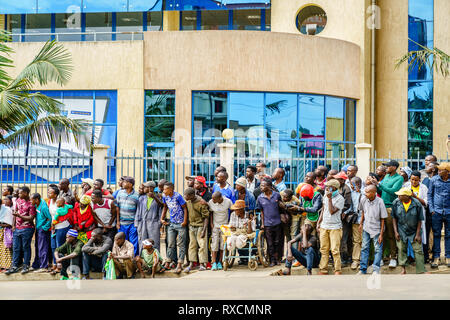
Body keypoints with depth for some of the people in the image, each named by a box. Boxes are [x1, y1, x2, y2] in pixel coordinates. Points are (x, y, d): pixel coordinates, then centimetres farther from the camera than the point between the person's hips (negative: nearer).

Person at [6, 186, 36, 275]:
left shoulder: (31, 203, -11)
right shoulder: (18, 200, 10)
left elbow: (31, 218, -13)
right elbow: (15, 212, 16)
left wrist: (19, 216, -20)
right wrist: (13, 225, 11)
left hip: (27, 229, -6)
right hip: (17, 228, 6)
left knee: (26, 247, 2)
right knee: (15, 248, 7)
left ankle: (26, 266, 11)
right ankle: (15, 266, 12)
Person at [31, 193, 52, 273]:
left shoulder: (43, 207, -23)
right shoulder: (36, 205, 4)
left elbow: (50, 218, -20)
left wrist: (44, 228, -14)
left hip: (43, 230, -9)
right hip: (38, 229, 9)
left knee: (42, 249, -5)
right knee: (37, 248, 17)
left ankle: (44, 267, -1)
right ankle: (36, 265, 28)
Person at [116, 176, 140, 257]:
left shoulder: (136, 195, -6)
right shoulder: (120, 193, 5)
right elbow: (117, 208, 7)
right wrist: (118, 221, 3)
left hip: (132, 223, -3)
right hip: (122, 223, 3)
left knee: (134, 244, 0)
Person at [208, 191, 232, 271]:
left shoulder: (228, 201, -15)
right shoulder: (211, 202, -13)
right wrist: (211, 224, 0)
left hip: (225, 225, 0)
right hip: (215, 225, 0)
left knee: (223, 245, -1)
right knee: (214, 244, -8)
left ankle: (220, 263, 9)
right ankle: (214, 263, -7)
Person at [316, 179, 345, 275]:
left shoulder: (340, 199, -10)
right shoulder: (326, 196, 11)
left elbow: (332, 211, -17)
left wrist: (330, 199, -17)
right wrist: (318, 223, 15)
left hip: (335, 227, -6)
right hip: (324, 226, 6)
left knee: (335, 250, -8)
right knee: (324, 249, 6)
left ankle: (337, 270, 0)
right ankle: (323, 270, 11)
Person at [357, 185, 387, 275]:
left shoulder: (379, 202, -19)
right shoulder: (363, 200, -10)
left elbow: (382, 219, -12)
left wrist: (381, 234, -11)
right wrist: (361, 223, 14)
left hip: (376, 229, -4)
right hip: (366, 228, 4)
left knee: (378, 249, 1)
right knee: (364, 248, 8)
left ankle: (376, 269, 10)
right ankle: (363, 269, 16)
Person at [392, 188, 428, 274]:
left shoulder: (417, 204, -16)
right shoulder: (396, 203, -10)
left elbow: (419, 220, -7)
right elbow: (394, 218, 1)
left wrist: (418, 234, -9)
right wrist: (396, 232, -4)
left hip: (414, 231, -1)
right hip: (401, 231, 2)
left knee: (418, 250, 0)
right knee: (401, 249, 6)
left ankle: (421, 271, 8)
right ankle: (403, 269, 21)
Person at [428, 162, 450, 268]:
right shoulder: (434, 180, 2)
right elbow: (430, 194, 7)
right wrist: (431, 209, -1)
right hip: (436, 212, 0)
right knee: (436, 234, 3)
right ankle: (436, 257, 9)